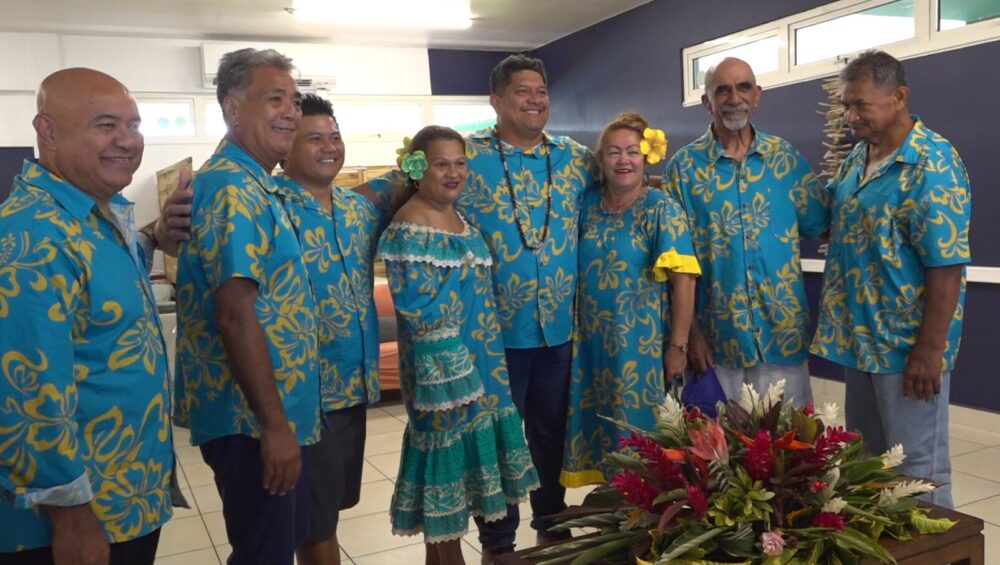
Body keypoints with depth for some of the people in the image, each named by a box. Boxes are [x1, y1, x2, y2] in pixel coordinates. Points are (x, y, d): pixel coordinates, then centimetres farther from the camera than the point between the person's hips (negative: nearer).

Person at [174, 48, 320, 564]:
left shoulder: (249, 185, 14)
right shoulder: (235, 189, -19)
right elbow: (234, 313, -26)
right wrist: (274, 424, -24)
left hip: (271, 413, 10)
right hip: (253, 419, -10)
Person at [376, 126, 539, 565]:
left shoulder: (459, 217, 11)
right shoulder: (409, 227, -17)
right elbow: (418, 307, -24)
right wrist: (465, 267, -19)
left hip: (477, 358, 9)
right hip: (442, 365, -9)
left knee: (464, 451, 16)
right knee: (447, 450, 2)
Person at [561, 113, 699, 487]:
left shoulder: (661, 208, -8)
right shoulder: (588, 202, 5)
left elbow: (682, 278, -12)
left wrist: (677, 346, -15)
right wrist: (576, 329, 8)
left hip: (642, 345, -4)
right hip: (592, 343, 5)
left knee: (638, 431, 4)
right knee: (599, 426, 13)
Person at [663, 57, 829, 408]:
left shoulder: (784, 156, 4)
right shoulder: (685, 166, -3)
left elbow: (821, 225, 7)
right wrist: (690, 331, -6)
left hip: (785, 333, 2)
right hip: (719, 338, -2)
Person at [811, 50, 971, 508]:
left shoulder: (932, 164, -16)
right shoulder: (856, 158, 8)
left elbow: (946, 266, -19)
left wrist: (929, 349, -20)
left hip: (908, 346, -8)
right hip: (859, 338, 8)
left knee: (916, 469, 5)